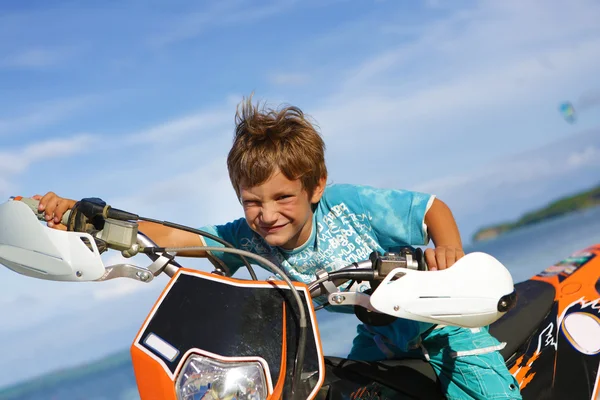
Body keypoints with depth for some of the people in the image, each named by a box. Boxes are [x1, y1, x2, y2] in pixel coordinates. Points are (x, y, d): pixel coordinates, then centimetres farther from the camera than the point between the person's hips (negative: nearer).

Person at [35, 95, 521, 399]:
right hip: (380, 338, 4)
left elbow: (434, 207, -17)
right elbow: (166, 235, -24)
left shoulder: (352, 205, -28)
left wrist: (448, 250, -39)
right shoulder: (248, 238, -18)